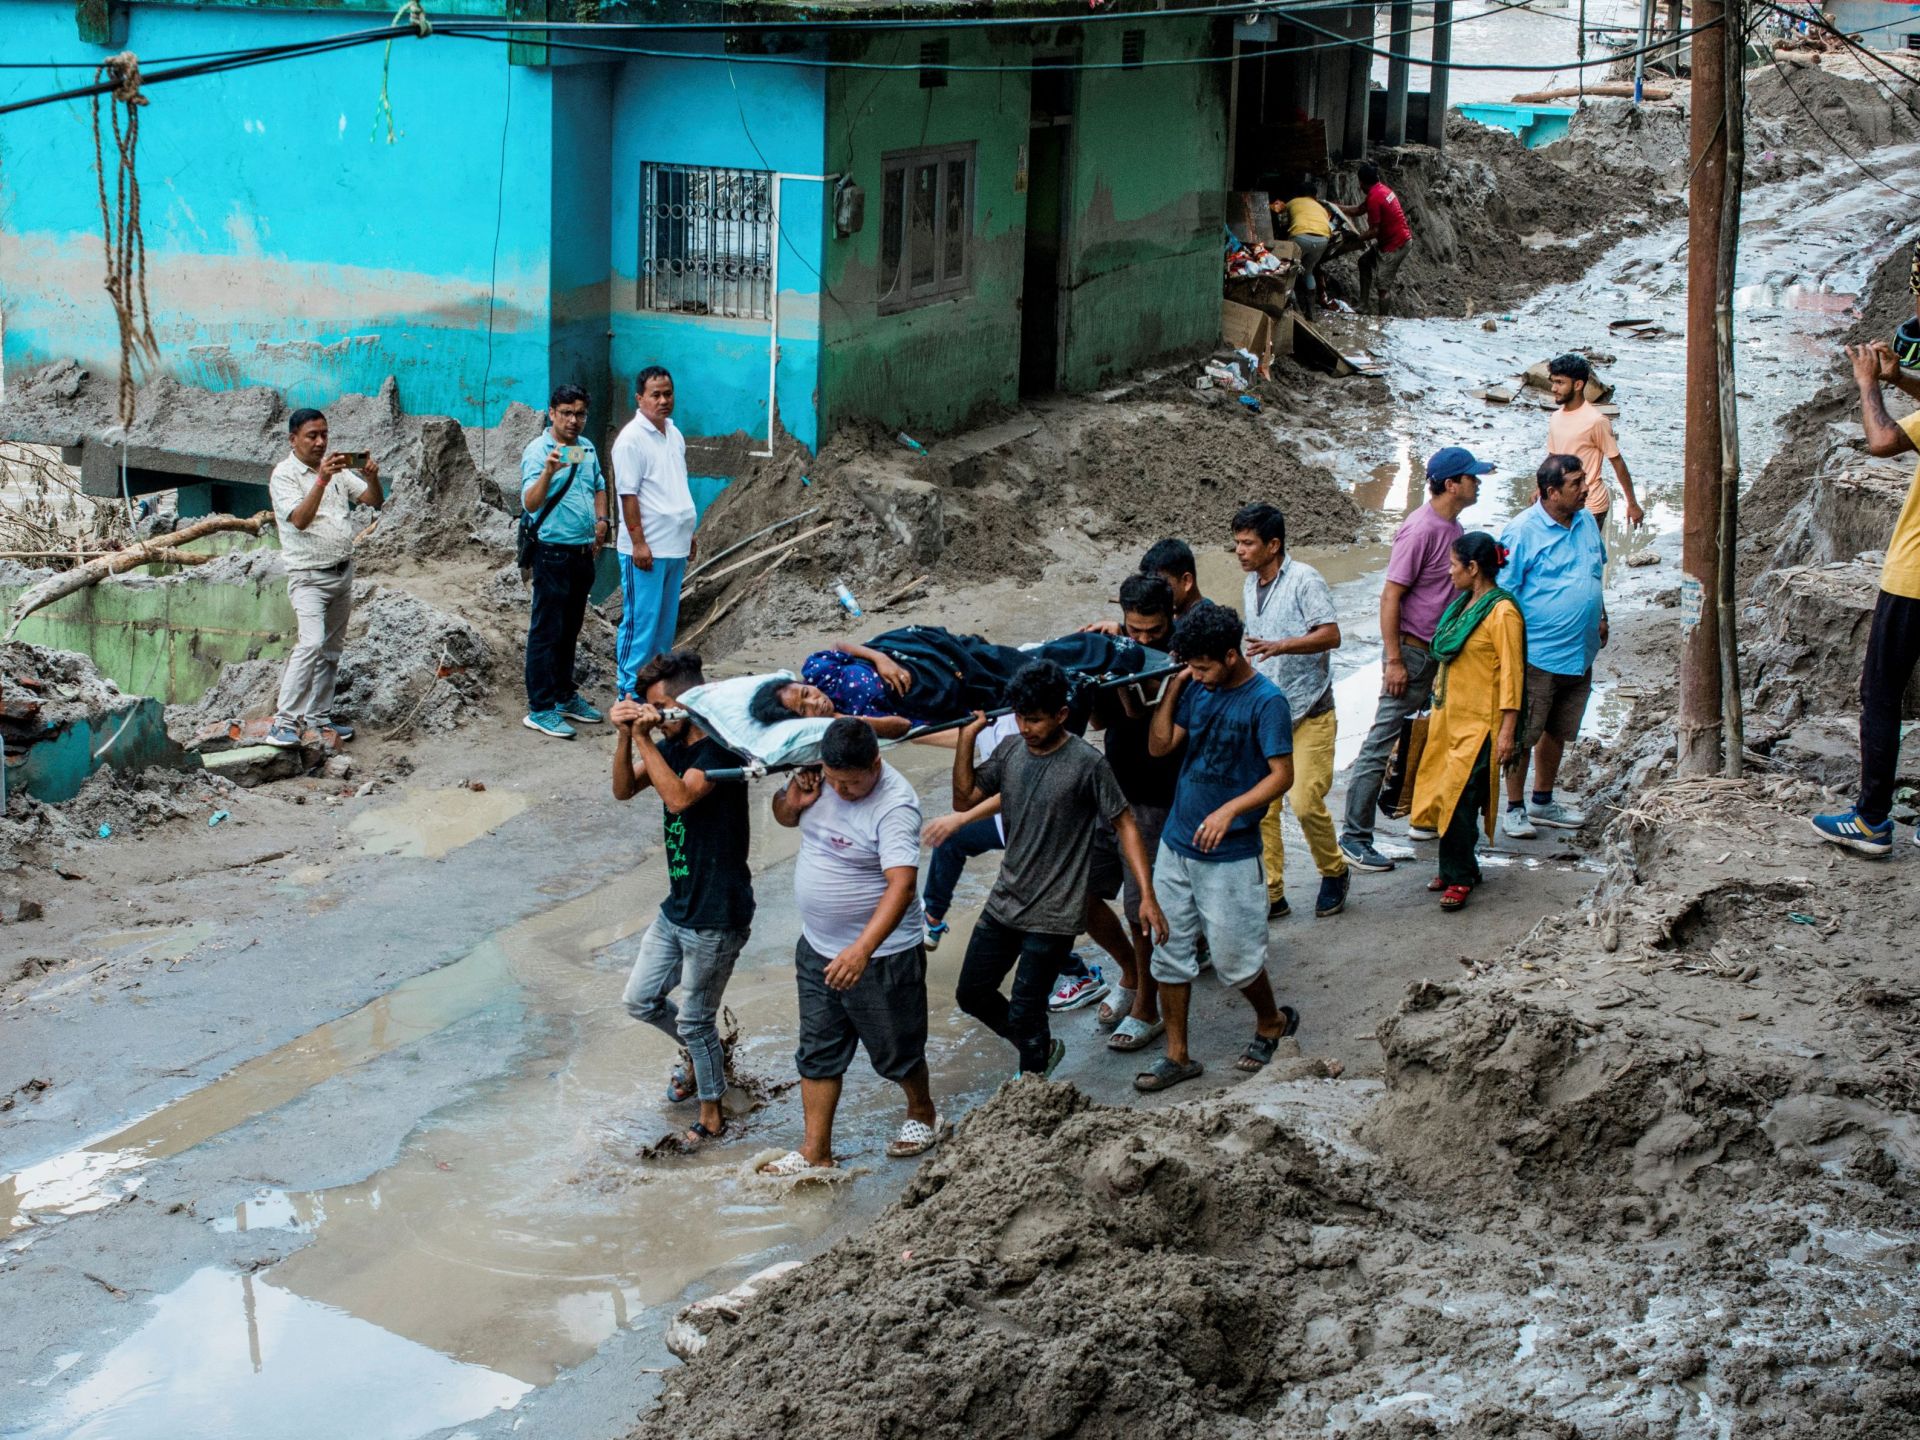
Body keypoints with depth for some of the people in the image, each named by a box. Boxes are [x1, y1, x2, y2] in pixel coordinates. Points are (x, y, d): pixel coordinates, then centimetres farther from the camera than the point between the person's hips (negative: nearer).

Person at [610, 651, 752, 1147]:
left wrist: (644, 740, -29)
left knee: (694, 1020, 6)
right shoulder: (673, 744, 3)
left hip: (717, 915, -8)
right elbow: (624, 790, 3)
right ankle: (700, 1054, 42)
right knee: (640, 999, 18)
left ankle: (712, 1113, 25)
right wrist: (625, 735, -12)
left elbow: (679, 796, -35)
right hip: (678, 906, 8)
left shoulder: (719, 749, -21)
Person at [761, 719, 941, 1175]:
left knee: (895, 1051, 13)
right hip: (817, 948, 7)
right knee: (817, 1052, 12)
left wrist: (862, 950, -48)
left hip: (881, 954, -6)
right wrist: (793, 801, -11)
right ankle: (815, 1153, 21)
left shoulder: (895, 806, -27)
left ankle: (922, 1115, 40)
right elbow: (783, 816, 14)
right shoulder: (817, 776, -6)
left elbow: (901, 885, -36)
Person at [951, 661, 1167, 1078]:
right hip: (1004, 903, 7)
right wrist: (967, 737, -6)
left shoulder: (1087, 764, -16)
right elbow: (964, 799, 6)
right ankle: (1042, 1049, 38)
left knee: (1024, 1013, -4)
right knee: (972, 994, 14)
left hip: (1052, 916, -7)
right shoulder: (1010, 750, 1)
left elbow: (1124, 824, -12)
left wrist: (1147, 895, -18)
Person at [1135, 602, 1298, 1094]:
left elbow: (1282, 774, -17)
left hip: (1229, 855, -6)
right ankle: (1177, 1056, 20)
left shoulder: (1265, 701, -15)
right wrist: (1171, 688, -5)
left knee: (1234, 959, 4)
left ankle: (1271, 1021, 33)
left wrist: (1228, 811, -28)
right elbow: (1159, 746, 4)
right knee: (1169, 951, 9)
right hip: (1176, 843, 6)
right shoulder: (1197, 688, 4)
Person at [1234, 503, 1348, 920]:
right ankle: (1271, 895, 8)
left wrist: (1280, 646, -32)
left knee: (1305, 802, -13)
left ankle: (1334, 873, 12)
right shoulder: (1251, 587, 12)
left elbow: (1331, 635, -21)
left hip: (1309, 713, -7)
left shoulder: (1304, 580, -12)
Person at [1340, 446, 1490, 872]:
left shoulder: (1452, 527, 9)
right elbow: (1390, 596, -19)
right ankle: (1354, 838, -2)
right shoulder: (1420, 530, -19)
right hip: (1412, 651, -9)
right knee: (1383, 743, -6)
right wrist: (1394, 660, -21)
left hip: (1441, 651, 9)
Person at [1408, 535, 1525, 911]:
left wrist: (1507, 730, -17)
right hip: (1449, 716, 8)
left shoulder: (1501, 612, -14)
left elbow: (1511, 674, -16)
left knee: (1459, 797, -10)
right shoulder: (1463, 605, 12)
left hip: (1480, 723, -8)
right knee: (1443, 793, 9)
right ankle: (1457, 868, 20)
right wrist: (1437, 703, 22)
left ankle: (1459, 876, -1)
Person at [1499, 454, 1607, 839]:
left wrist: (1599, 617, 21)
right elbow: (1505, 592, -14)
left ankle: (1543, 803, 31)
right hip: (1538, 654, -7)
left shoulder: (1587, 521, 6)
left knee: (1558, 732, 17)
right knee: (1523, 734, 1)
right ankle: (1514, 809, 14)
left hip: (1580, 652, 7)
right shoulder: (1523, 531, -16)